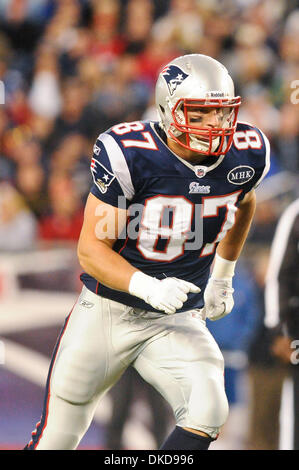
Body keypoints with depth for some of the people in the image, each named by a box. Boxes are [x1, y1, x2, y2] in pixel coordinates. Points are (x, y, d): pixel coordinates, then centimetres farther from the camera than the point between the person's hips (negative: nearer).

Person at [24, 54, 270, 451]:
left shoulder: (246, 154, -8)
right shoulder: (130, 155, -21)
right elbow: (91, 249, -17)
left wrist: (223, 277, 21)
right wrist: (148, 287, -33)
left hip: (176, 324, 3)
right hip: (107, 311, -2)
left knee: (207, 410, -25)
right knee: (58, 438, 8)